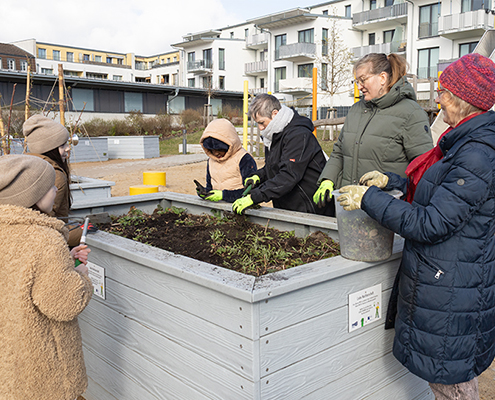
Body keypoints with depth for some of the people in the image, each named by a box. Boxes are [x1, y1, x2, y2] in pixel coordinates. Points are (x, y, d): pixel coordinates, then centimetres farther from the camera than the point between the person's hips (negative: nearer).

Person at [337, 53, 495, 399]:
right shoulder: (467, 142, 7)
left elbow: (430, 224, -27)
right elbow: (440, 191, 19)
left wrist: (369, 199, -20)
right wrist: (391, 181, 13)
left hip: (453, 289, -10)